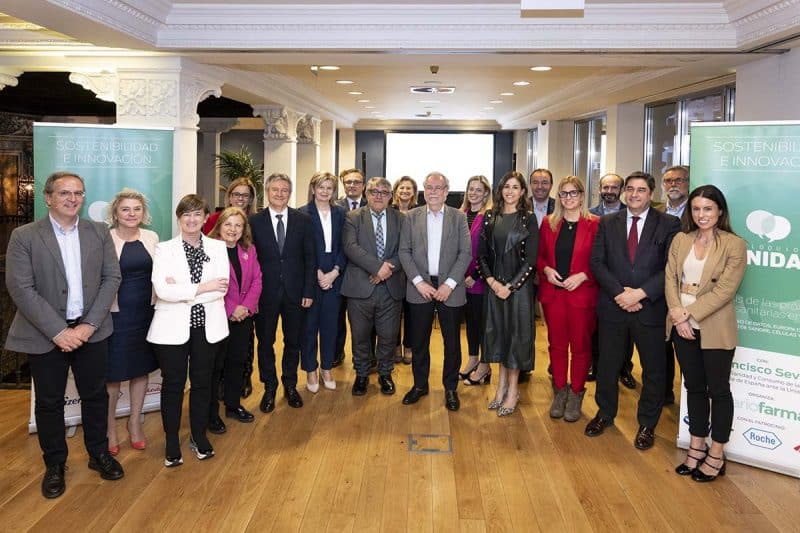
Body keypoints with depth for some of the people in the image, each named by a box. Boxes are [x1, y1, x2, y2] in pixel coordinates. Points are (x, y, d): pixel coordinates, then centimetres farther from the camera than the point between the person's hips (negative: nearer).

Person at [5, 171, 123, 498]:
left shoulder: (99, 232, 2)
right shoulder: (24, 236, -7)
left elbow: (111, 278, -1)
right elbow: (20, 288, -12)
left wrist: (89, 324, -11)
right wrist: (58, 331, -17)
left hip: (91, 331, 2)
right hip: (46, 335, -2)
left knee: (95, 395, 13)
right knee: (49, 402, 10)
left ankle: (99, 454, 32)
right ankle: (54, 465, 28)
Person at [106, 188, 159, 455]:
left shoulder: (151, 237, 4)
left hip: (145, 313, 4)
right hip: (116, 313, -4)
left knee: (141, 368, 14)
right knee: (113, 373, 5)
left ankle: (135, 422, 31)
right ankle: (110, 428, 24)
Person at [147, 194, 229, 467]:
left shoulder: (218, 247, 3)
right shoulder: (164, 249, -1)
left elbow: (221, 288, -9)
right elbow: (161, 290, -15)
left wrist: (180, 290, -15)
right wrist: (202, 287, -19)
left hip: (207, 326, 2)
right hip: (173, 327, -1)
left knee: (202, 382, 11)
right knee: (173, 384, 6)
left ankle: (199, 436, 28)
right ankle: (172, 442, 22)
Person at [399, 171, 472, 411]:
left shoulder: (459, 217, 2)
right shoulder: (412, 216, 4)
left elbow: (466, 253, -3)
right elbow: (404, 251, 1)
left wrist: (449, 284, -12)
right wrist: (418, 281, -9)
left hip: (449, 288, -1)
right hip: (420, 287, 1)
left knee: (452, 341, 6)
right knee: (419, 340, 9)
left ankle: (450, 387, 21)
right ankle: (420, 384, 25)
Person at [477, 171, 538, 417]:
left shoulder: (528, 219, -5)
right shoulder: (490, 217, 5)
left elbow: (531, 259, -9)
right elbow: (482, 253, 5)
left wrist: (510, 286, -14)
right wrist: (491, 281, -8)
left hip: (518, 285, -3)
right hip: (494, 284, 4)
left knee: (516, 333, 3)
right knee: (498, 332, 11)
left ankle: (513, 390, 15)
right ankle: (502, 385, 24)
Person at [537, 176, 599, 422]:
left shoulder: (594, 224, -5)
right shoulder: (548, 223, 7)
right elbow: (539, 255, 12)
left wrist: (582, 276, -16)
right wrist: (546, 269, -7)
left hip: (582, 293, -3)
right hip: (553, 293, 3)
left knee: (581, 345, 6)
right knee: (556, 344, 11)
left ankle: (576, 394, 21)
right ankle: (559, 391, 26)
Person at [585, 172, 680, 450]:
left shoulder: (668, 225, -3)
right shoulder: (607, 223, 5)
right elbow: (597, 262, -1)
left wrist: (640, 293, -18)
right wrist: (619, 293, -14)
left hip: (651, 308, -1)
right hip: (613, 305, 2)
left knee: (653, 369, 9)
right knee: (607, 365, 13)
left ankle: (647, 424, 28)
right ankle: (605, 414, 34)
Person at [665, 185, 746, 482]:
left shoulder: (734, 245, -9)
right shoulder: (680, 240, 6)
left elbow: (724, 290, -14)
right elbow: (670, 279, 2)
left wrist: (689, 314, -17)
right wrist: (678, 314, -12)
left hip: (714, 329, -4)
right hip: (683, 327, 4)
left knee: (718, 390, 8)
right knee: (694, 387, 14)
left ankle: (716, 456, 20)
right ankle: (696, 448, 27)